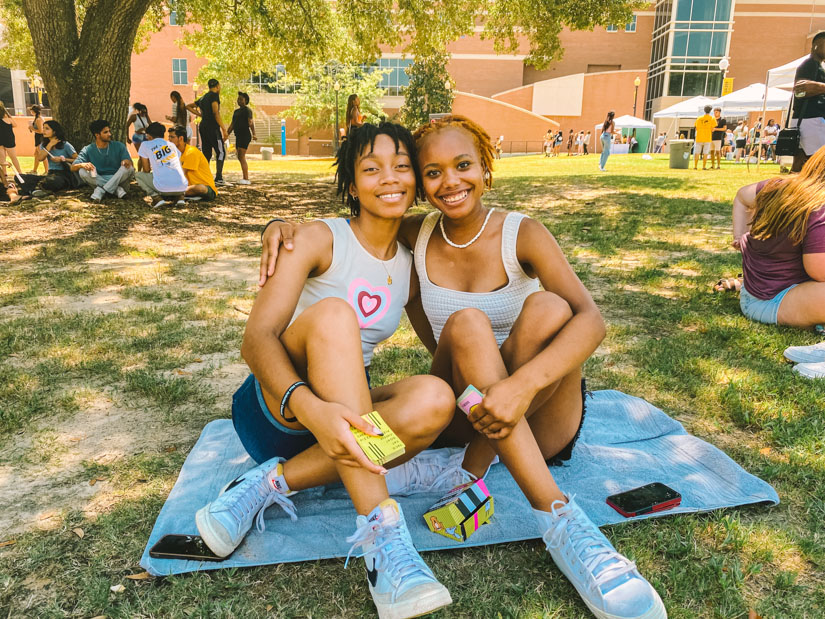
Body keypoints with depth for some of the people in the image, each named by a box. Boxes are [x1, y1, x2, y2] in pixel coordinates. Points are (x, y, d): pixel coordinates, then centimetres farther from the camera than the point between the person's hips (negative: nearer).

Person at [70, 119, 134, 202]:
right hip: (98, 181, 0)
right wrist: (82, 164, -29)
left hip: (117, 180, 0)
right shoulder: (88, 150, 3)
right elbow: (73, 167, -5)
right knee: (82, 171, -24)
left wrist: (126, 162, -29)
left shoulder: (119, 146, 6)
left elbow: (130, 164, -3)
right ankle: (118, 189, -31)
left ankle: (101, 191, -30)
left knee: (129, 168, -26)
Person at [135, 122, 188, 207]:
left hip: (163, 188, -4)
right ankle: (179, 196, 9)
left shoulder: (145, 145, 11)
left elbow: (146, 170, 15)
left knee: (138, 175, 22)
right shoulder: (172, 145, 22)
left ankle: (156, 198, -1)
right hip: (182, 187, 4)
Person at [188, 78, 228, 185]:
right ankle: (218, 178, -11)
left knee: (206, 154, 9)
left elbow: (188, 106, 28)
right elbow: (216, 113, -18)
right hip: (212, 127, -8)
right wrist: (224, 129, -20)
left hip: (203, 127, 8)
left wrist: (200, 114, 20)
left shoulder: (203, 98, 19)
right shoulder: (214, 95, -6)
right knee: (221, 152, -4)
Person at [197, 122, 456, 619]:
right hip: (275, 408, -3)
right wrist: (310, 407, -39)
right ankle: (383, 536, -41)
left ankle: (273, 483, -21)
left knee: (434, 399, -28)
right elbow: (257, 338, -19)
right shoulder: (321, 239, -6)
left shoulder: (412, 267, 8)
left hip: (344, 421, 4)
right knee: (333, 313, -34)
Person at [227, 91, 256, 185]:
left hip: (245, 135, -9)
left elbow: (250, 122, -18)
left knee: (241, 157, -15)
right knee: (240, 157, 8)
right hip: (238, 136, 9)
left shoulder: (247, 110, -4)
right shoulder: (236, 111, 20)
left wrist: (253, 134, -31)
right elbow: (232, 125, 24)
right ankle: (245, 178, 13)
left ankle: (246, 179, -15)